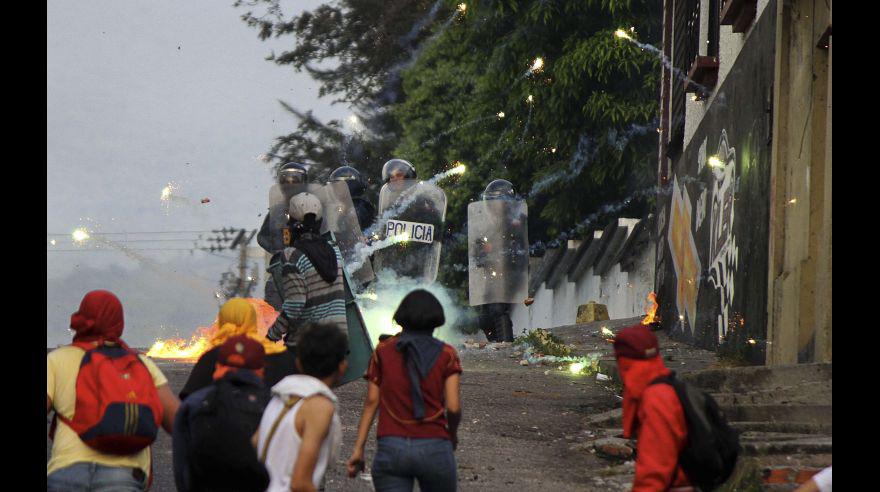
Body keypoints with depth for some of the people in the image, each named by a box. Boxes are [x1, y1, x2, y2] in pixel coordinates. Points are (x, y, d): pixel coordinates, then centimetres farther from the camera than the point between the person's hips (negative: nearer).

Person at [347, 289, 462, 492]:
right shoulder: (446, 355, 0)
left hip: (390, 449, 1)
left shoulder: (383, 352, 6)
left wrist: (358, 448, 3)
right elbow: (453, 407, -6)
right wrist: (453, 435, 14)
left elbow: (371, 401, 2)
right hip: (434, 450, -1)